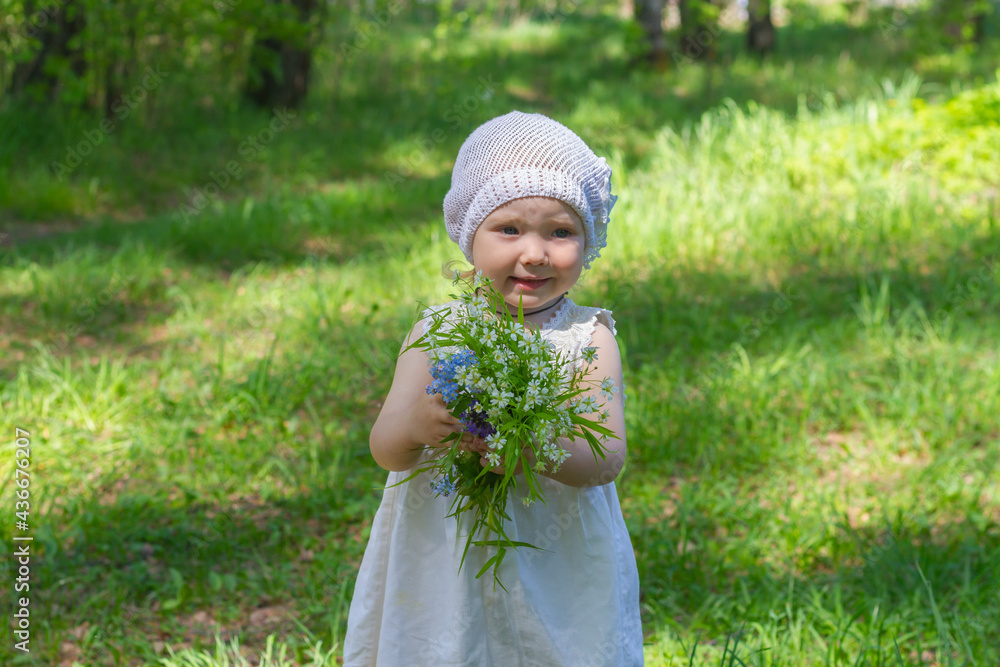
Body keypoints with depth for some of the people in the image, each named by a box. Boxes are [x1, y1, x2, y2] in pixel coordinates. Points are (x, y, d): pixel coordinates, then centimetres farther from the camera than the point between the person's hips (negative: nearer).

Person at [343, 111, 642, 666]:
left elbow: (609, 456, -14)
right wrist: (415, 425, -29)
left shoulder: (588, 338, -5)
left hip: (559, 575, -1)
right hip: (448, 572, 1)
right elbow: (384, 448, -5)